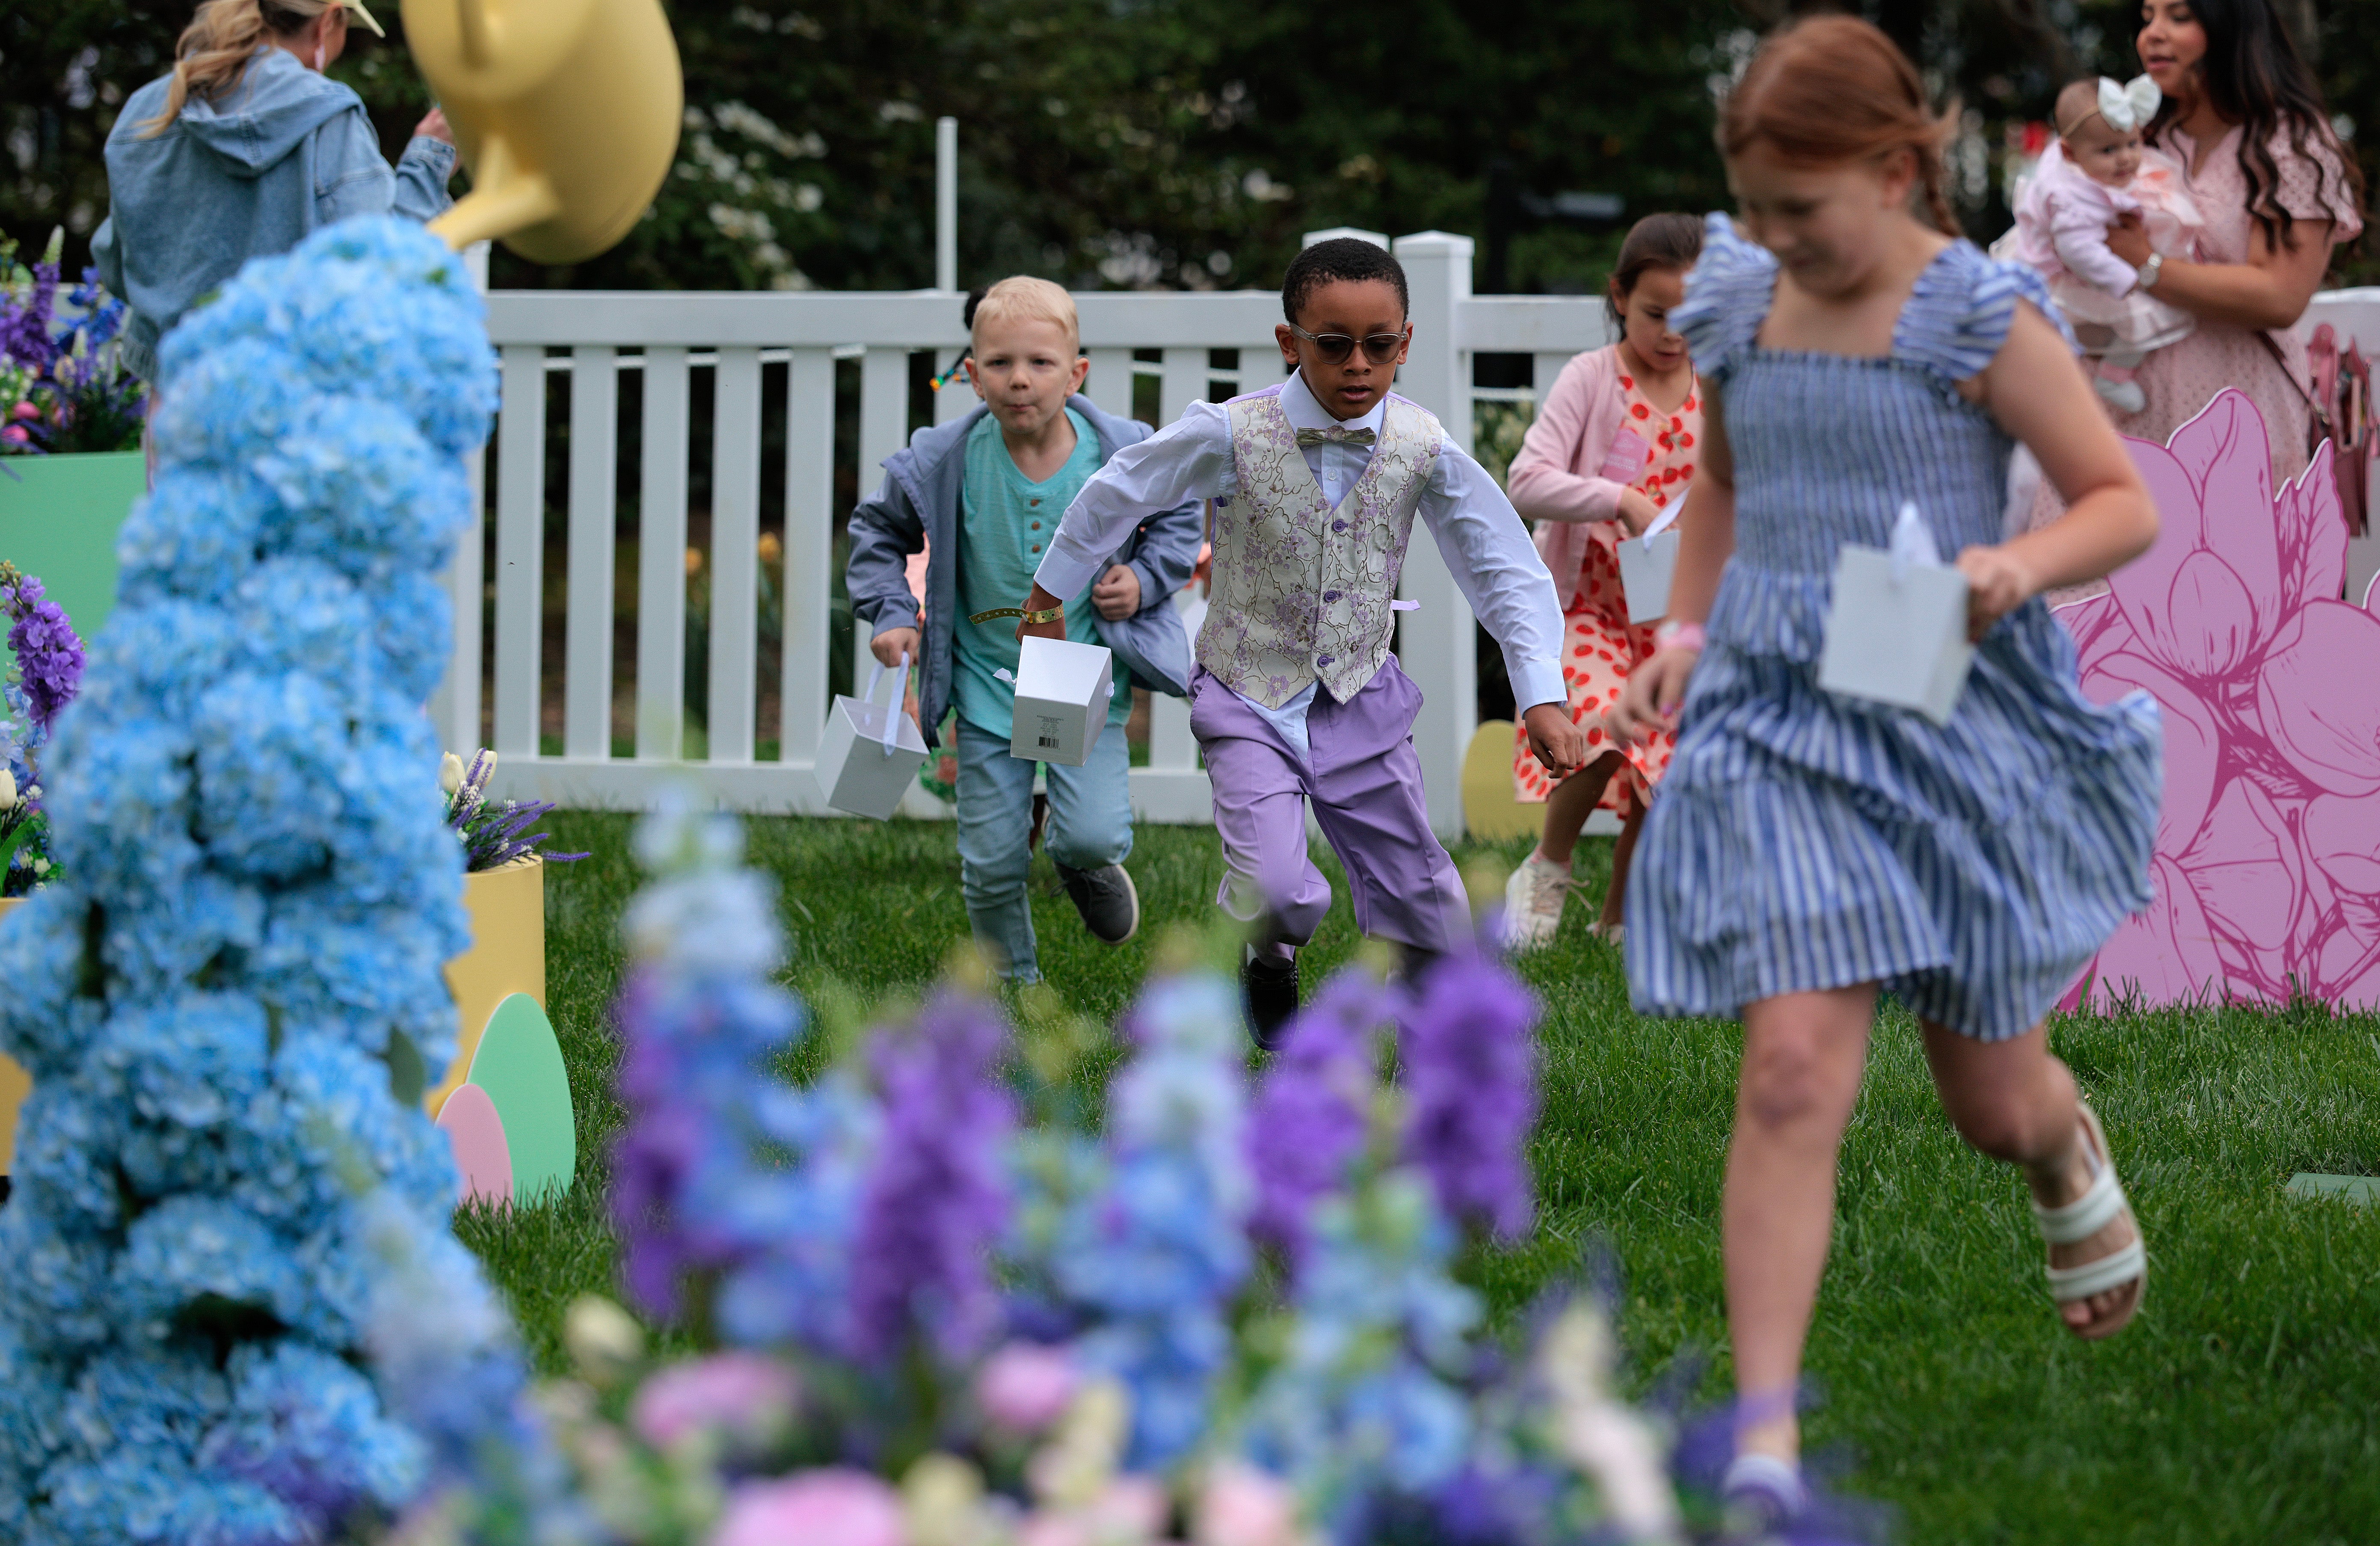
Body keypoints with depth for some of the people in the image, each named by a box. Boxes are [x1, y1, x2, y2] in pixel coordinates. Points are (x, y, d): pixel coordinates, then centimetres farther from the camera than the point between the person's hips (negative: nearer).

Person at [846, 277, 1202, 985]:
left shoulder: (1120, 452, -12)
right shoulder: (943, 463, -13)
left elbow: (1179, 517, 8)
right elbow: (878, 530, 5)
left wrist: (1144, 581, -8)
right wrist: (891, 614, -6)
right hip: (988, 683, 1)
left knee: (1093, 837, -15)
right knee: (992, 863, 3)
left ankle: (1091, 870, 24)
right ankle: (1013, 982, 28)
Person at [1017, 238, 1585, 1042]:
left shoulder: (1424, 448, -11)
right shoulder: (1231, 435, -17)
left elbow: (1504, 567, 0)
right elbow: (1118, 494, -1)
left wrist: (1543, 695, -6)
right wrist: (1050, 594, 13)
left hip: (1361, 702, 3)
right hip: (1251, 700, -3)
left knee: (1428, 907, 6)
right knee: (1276, 891, -22)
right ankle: (1270, 961, 15)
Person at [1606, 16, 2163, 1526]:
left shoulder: (1980, 317, -9)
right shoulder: (1740, 309, 5)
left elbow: (2126, 503, -7)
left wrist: (2021, 564, -26)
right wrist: (1684, 635, 9)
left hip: (1950, 721, -2)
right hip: (1777, 723, 2)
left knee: (1992, 1096, 11)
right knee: (1795, 1072, -14)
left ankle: (2070, 1158, 52)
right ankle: (1763, 1440, -14)